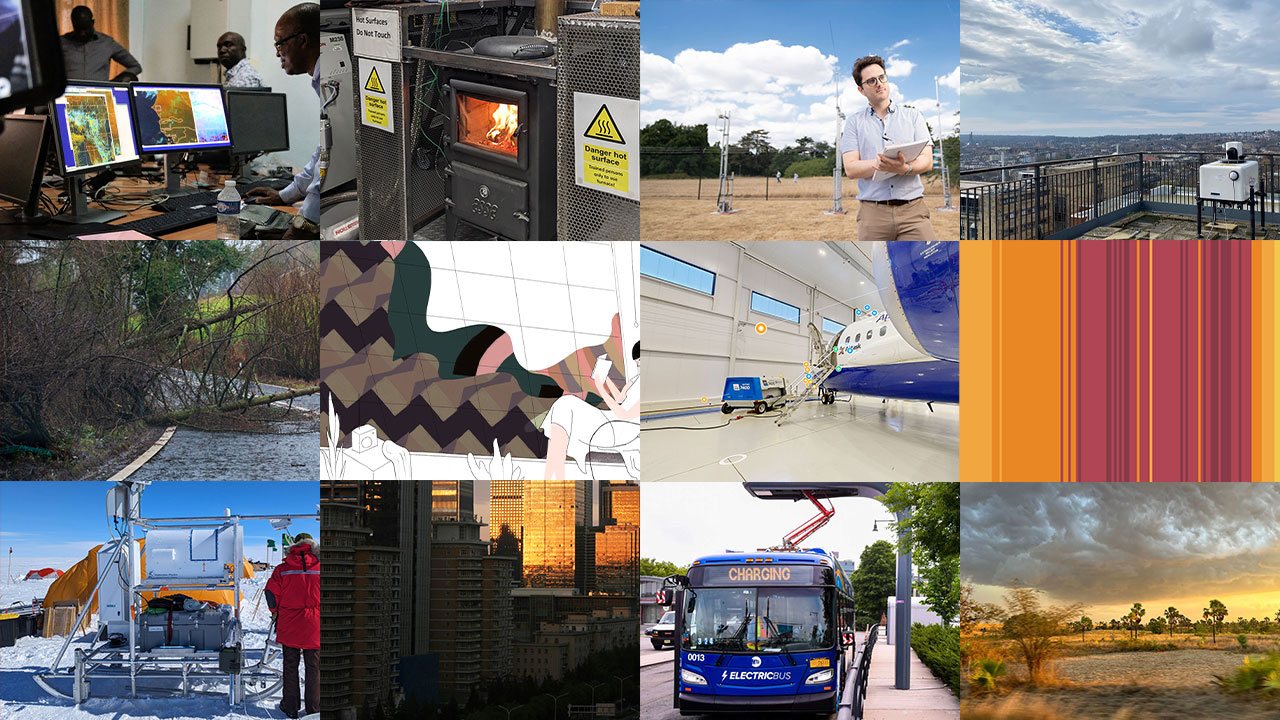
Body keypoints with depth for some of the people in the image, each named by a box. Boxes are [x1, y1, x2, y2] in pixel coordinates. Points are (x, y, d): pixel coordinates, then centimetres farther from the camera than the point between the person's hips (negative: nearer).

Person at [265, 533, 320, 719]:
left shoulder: (283, 569, -2)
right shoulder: (320, 568, -3)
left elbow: (271, 592, -3)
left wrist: (275, 612, 15)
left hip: (289, 625, 0)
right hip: (314, 627, 0)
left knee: (290, 666, 9)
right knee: (313, 667, 7)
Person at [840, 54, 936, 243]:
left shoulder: (913, 116, 15)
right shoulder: (854, 121, 13)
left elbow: (927, 161, 2)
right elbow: (850, 168, 1)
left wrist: (904, 168, -21)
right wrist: (883, 163, -16)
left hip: (912, 210, 0)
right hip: (873, 212, 0)